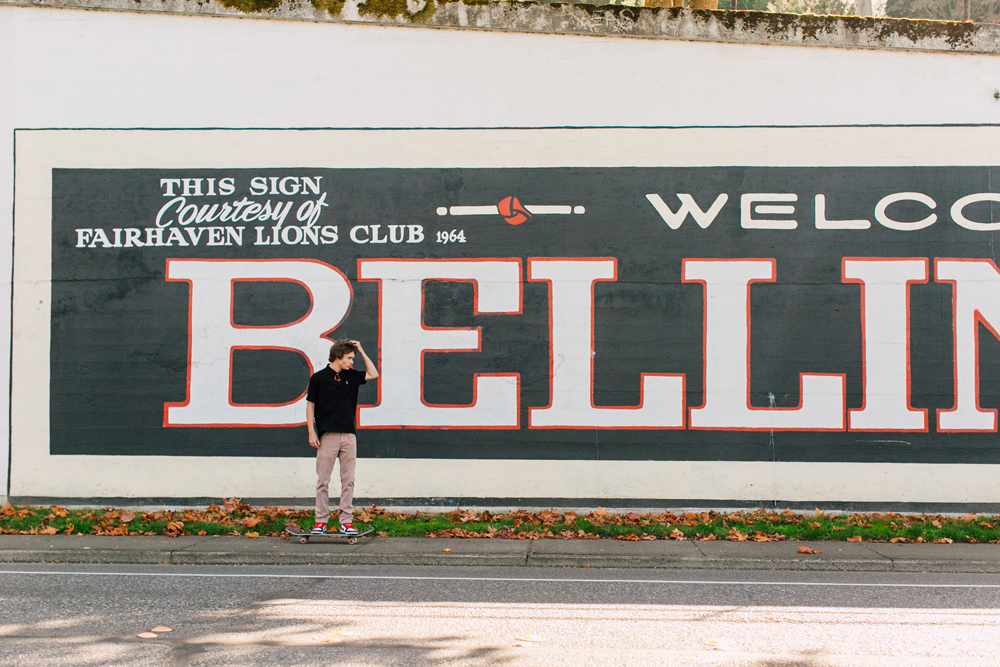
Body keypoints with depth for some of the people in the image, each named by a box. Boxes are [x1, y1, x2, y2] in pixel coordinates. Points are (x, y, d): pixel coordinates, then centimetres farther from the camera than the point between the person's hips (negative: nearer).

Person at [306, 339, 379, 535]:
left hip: (348, 434, 4)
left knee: (348, 480, 3)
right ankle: (321, 521, 8)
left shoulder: (352, 376, 11)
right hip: (327, 435, -4)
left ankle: (346, 521, 7)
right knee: (323, 480, 0)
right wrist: (311, 433, -4)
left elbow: (373, 374, 16)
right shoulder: (318, 378, 0)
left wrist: (361, 351, 10)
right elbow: (310, 406, 3)